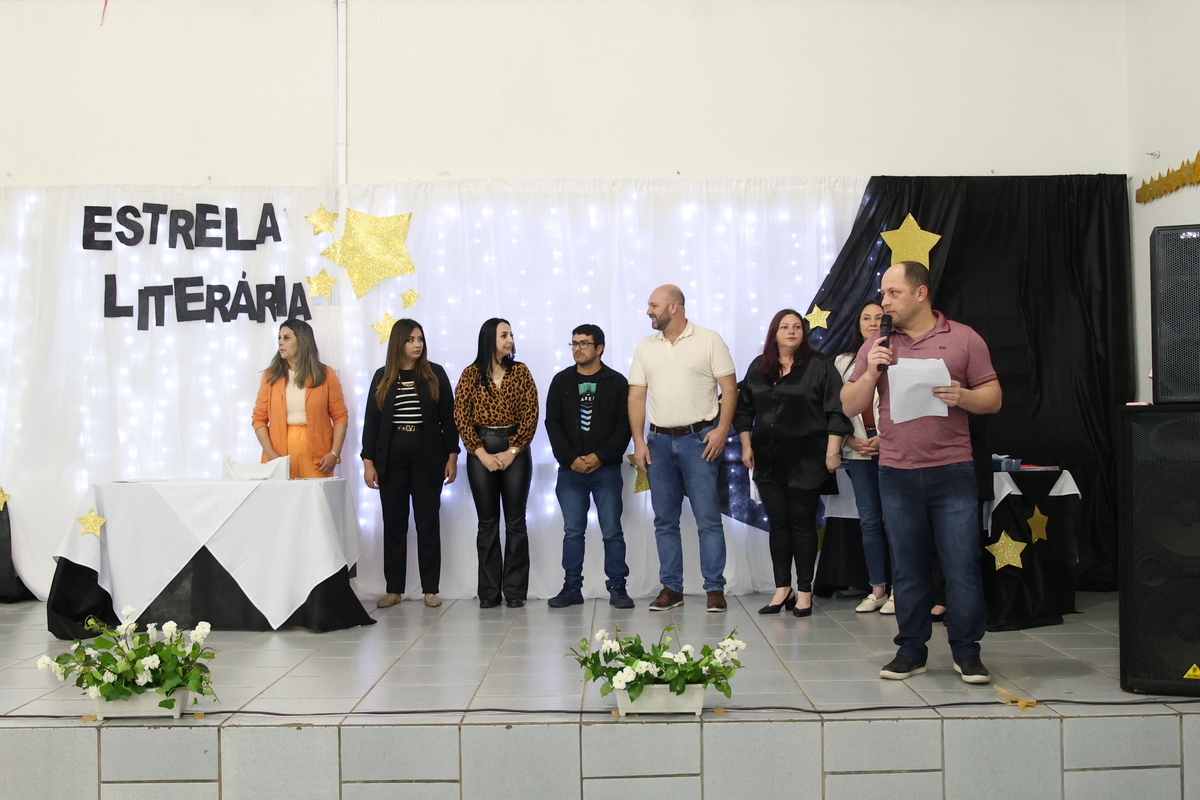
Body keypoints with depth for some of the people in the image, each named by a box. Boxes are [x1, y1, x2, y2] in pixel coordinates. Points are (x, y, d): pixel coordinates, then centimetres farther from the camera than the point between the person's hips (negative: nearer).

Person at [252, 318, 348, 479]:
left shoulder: (326, 375, 5)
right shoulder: (271, 376, 8)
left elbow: (340, 417, 3)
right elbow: (259, 418, 5)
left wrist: (334, 453, -8)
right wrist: (271, 454, -8)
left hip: (316, 458, -1)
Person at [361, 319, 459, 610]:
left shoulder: (435, 374, 2)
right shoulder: (382, 377, 6)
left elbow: (448, 417, 2)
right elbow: (371, 421, 6)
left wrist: (452, 457, -3)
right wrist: (368, 461, -1)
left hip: (428, 457, -1)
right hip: (391, 458, 1)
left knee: (428, 523, 3)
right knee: (393, 523, 6)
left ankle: (430, 588, 9)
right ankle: (394, 589, 14)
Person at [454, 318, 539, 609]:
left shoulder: (520, 372, 4)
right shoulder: (471, 374, 2)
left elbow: (530, 415, -1)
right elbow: (461, 417, -2)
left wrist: (511, 451, -9)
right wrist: (482, 453, -9)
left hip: (515, 450, 1)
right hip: (481, 450, 0)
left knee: (515, 521, 1)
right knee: (487, 522, 4)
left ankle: (515, 590, 8)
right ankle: (489, 591, 10)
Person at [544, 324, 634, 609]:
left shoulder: (617, 382, 3)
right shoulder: (561, 381, 8)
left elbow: (625, 425, -2)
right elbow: (552, 423, 4)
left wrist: (600, 456, -12)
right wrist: (570, 458, -8)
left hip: (606, 469, -2)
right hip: (570, 469, 2)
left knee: (612, 530, 1)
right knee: (572, 531, 6)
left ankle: (617, 587, 8)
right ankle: (572, 588, 13)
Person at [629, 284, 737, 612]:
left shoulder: (708, 340, -1)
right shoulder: (646, 347, 10)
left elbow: (729, 388, -4)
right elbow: (636, 397, 9)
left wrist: (722, 430, -14)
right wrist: (638, 442, 1)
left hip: (699, 438, -4)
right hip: (659, 440, 4)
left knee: (708, 518, -3)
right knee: (665, 520, 8)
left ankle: (715, 588, 4)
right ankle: (671, 588, 16)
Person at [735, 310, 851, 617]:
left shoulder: (818, 366, -2)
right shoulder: (758, 368, 9)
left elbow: (836, 411, -6)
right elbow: (744, 410, 14)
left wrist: (832, 451, -10)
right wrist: (746, 446, 8)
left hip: (806, 461, -4)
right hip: (768, 461, 4)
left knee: (802, 524, 2)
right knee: (777, 524, 7)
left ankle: (804, 592, 12)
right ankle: (782, 589, 16)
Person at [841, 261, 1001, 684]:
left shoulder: (963, 339, 4)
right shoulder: (877, 346, 10)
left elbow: (993, 398, 5)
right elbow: (849, 407, 8)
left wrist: (961, 396, -14)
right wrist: (870, 374, -8)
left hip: (952, 472, -2)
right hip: (897, 474, 2)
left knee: (962, 565, -1)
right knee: (907, 567, 8)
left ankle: (966, 650, 13)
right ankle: (911, 649, 19)